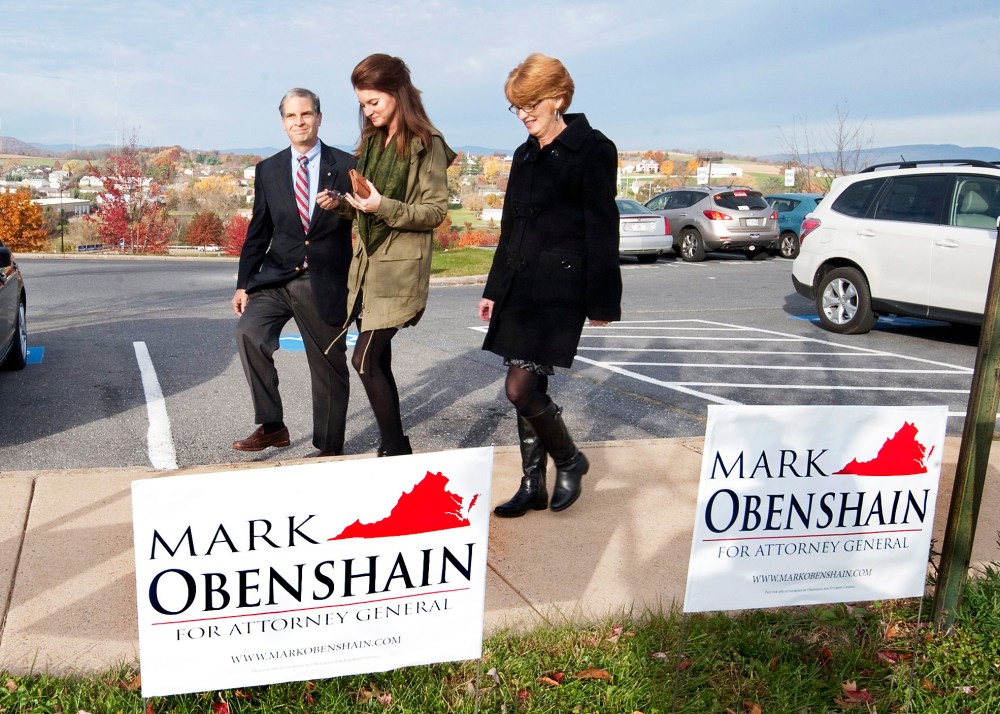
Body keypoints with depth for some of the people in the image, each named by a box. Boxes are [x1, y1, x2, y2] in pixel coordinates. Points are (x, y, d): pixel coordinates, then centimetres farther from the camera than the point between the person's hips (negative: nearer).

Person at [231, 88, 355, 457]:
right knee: (248, 332, -22)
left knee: (329, 367, 5)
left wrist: (339, 206, -22)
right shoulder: (268, 170, 9)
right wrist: (243, 283, 6)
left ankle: (329, 448, 22)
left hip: (325, 283, -2)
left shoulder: (346, 166, 0)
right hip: (276, 277, 2)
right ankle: (271, 426, -9)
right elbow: (258, 231, 11)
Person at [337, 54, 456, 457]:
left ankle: (396, 449, 2)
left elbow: (436, 211, -10)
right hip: (367, 262, 7)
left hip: (400, 268, -7)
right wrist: (345, 203, -1)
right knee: (378, 362, 9)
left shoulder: (426, 143, -8)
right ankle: (392, 449, 20)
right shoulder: (371, 141, 14)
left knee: (365, 359, -11)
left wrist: (384, 206, -22)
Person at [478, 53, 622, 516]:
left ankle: (569, 461, 14)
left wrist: (602, 302, -10)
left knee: (521, 388, -11)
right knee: (528, 389, 9)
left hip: (560, 291, -7)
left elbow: (601, 229, -8)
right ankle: (533, 486, 20)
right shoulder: (526, 155, 15)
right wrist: (494, 288, 20)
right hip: (519, 288, 7)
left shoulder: (592, 149, -6)